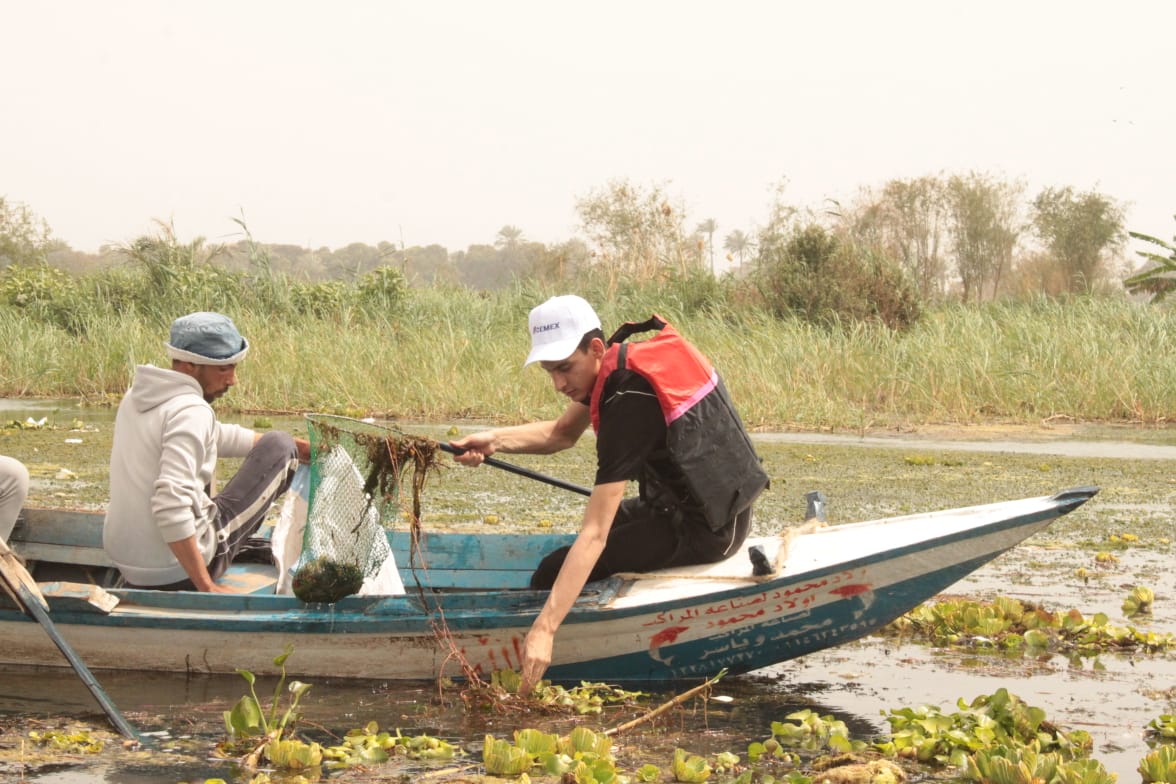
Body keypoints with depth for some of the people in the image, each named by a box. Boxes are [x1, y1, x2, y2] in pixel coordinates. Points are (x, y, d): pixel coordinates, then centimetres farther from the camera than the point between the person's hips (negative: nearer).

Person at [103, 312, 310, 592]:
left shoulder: (138, 397, 9)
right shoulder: (191, 412, -19)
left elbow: (217, 437, 22)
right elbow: (171, 503, -31)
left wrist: (297, 446, 23)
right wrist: (206, 587, -26)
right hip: (178, 574, -8)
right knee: (279, 448, 4)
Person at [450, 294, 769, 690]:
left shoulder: (630, 402, -28)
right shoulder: (622, 361, -1)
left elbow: (594, 534, -33)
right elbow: (561, 434, 15)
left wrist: (545, 629, -37)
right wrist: (493, 441, -4)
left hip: (704, 530, -10)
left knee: (553, 574, -11)